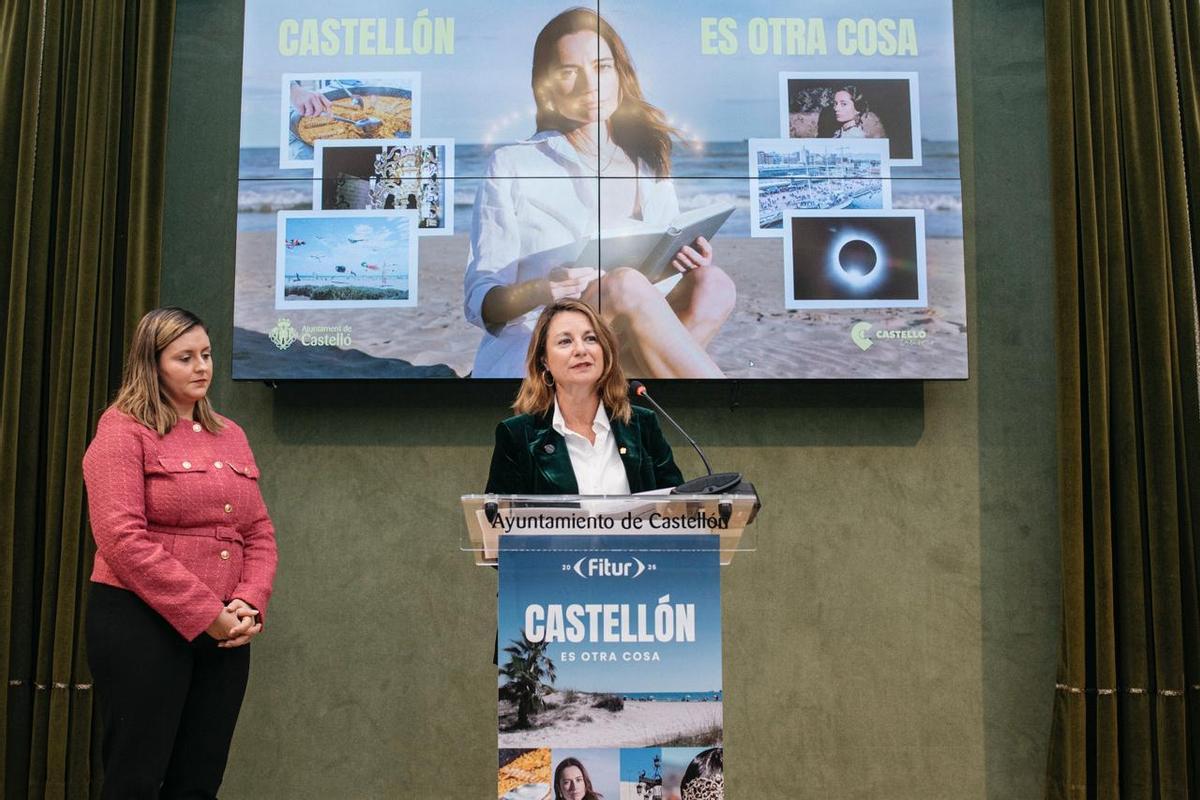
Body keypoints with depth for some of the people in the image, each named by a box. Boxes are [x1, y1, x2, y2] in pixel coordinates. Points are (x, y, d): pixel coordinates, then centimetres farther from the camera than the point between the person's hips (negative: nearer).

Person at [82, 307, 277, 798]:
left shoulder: (230, 436, 14)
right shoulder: (124, 429, -4)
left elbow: (260, 533, 13)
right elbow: (122, 538, -15)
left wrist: (248, 604, -5)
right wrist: (204, 614, -16)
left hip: (223, 632, 6)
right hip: (142, 625, -5)